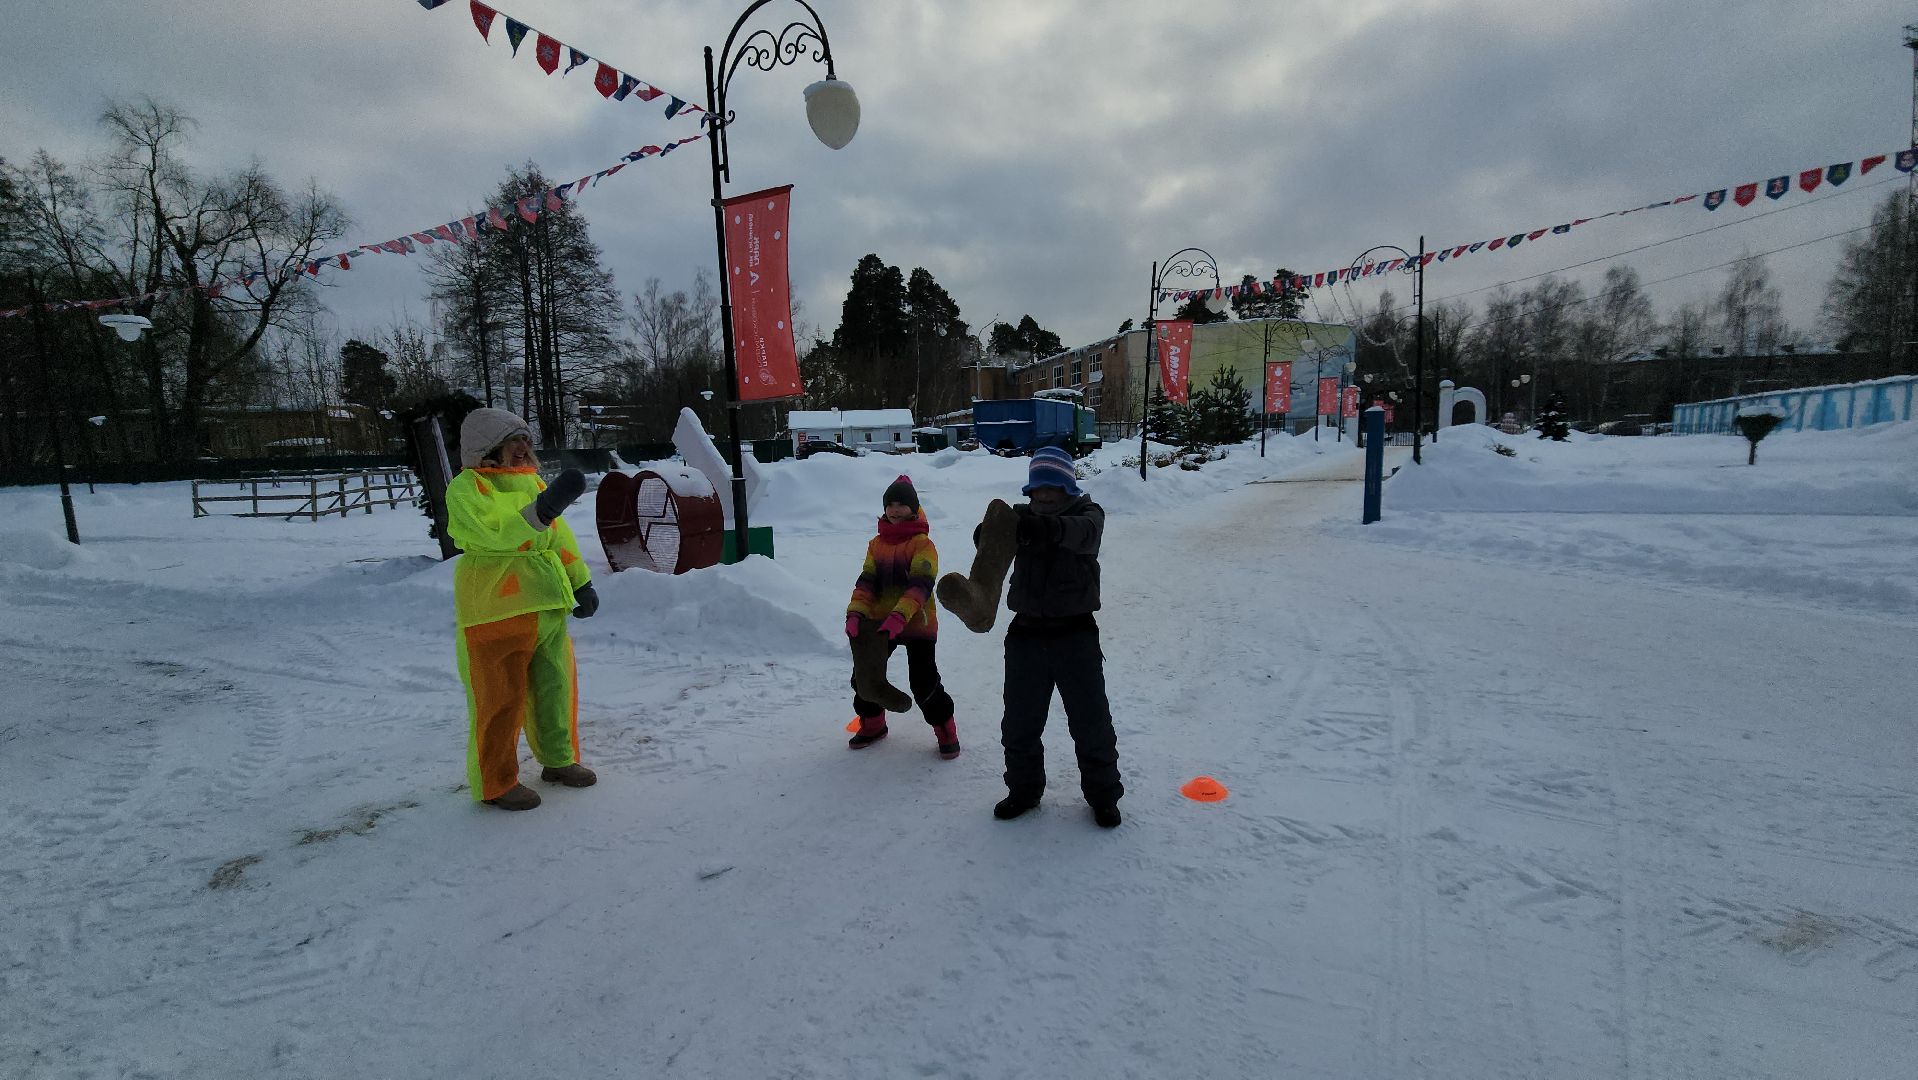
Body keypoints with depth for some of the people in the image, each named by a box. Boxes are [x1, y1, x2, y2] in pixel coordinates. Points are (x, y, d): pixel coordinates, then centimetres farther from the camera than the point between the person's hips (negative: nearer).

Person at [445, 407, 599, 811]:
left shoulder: (531, 481, 14)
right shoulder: (465, 487, -8)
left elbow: (560, 536, 17)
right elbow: (494, 532, -25)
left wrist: (581, 582, 14)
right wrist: (545, 507, -36)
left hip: (548, 604, 7)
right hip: (496, 610, -7)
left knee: (555, 686, 16)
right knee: (501, 698, 1)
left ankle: (559, 760, 34)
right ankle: (495, 783, 16)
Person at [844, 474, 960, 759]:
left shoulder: (922, 544, -11)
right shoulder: (876, 544, 7)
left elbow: (920, 584, -24)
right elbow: (866, 581, 0)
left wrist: (900, 615, -38)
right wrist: (856, 612, -18)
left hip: (917, 624, -5)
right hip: (880, 622, 6)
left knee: (923, 682, -8)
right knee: (864, 675, 10)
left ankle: (945, 729, 16)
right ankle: (872, 723, 34)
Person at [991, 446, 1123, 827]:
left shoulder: (1086, 512, -4)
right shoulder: (1022, 516, 3)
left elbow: (1085, 532, -29)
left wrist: (1052, 528, -50)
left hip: (1075, 634, -2)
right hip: (1026, 632, 3)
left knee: (1091, 723, 7)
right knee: (1019, 723, 13)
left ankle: (1103, 793, 26)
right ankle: (1023, 789, 33)